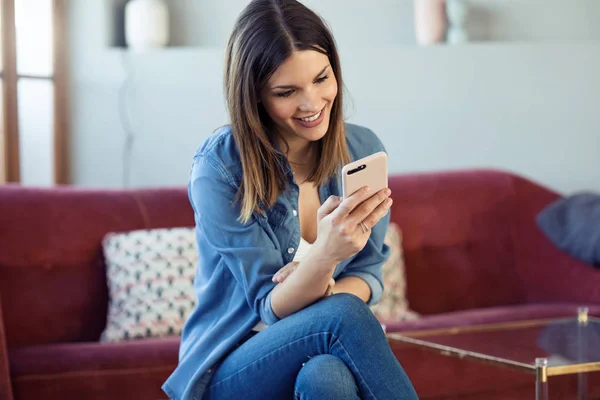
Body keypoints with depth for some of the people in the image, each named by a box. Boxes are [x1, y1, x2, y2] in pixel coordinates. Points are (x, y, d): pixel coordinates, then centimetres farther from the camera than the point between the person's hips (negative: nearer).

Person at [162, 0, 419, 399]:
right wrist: (326, 254, -37)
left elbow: (368, 275, 6)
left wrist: (324, 291, -19)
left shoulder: (363, 149, -1)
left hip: (328, 349, 3)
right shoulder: (218, 167, -14)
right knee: (342, 314, -32)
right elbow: (271, 307, -14)